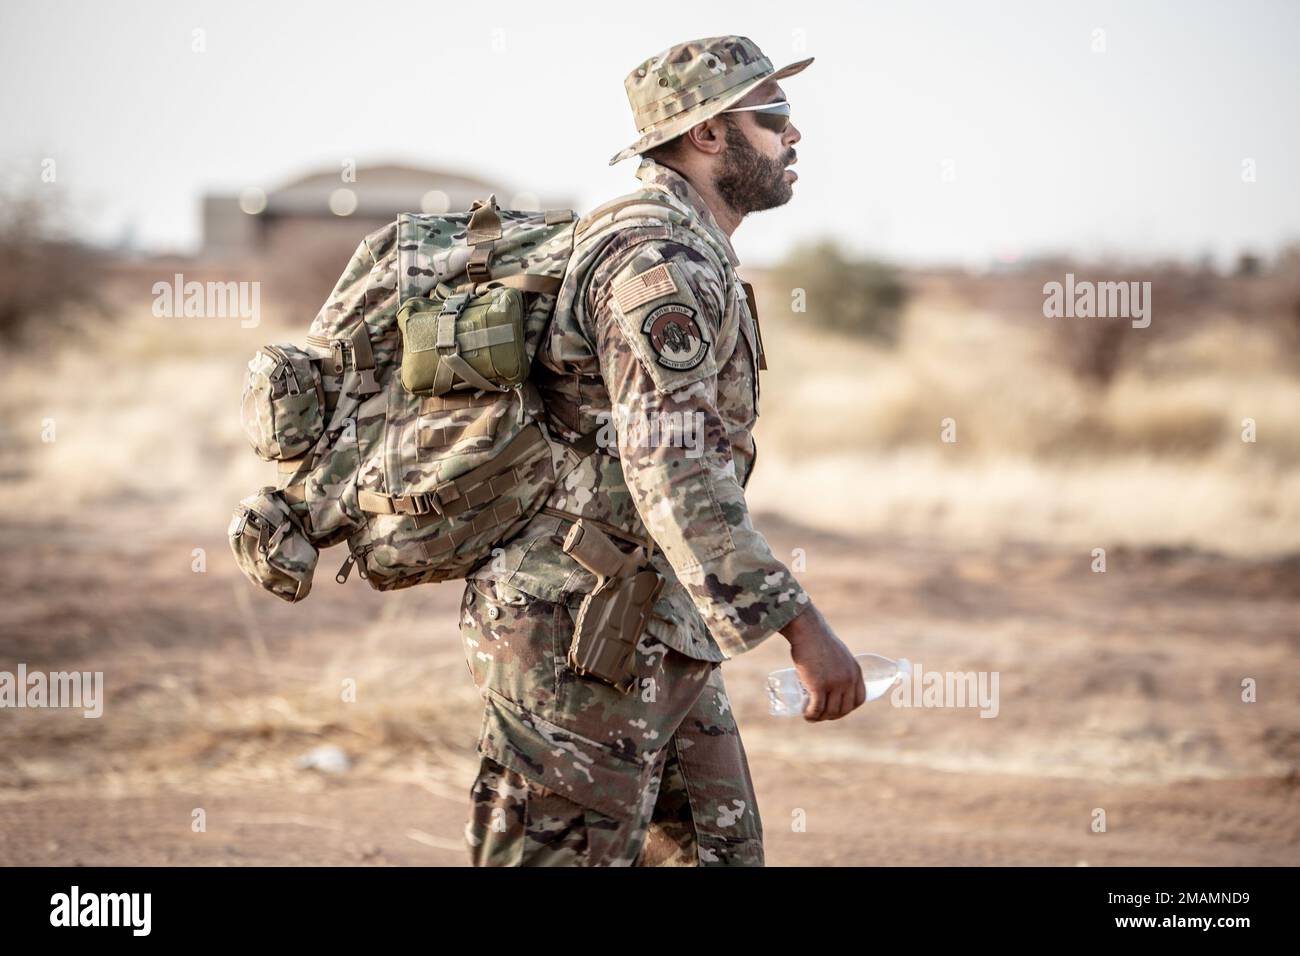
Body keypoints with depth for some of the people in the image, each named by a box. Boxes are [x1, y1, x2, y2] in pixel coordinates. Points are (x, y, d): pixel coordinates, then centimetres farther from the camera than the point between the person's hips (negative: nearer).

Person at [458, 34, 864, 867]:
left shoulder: (694, 258, 17)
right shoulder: (660, 259, -17)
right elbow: (671, 471, -27)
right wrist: (801, 626, -31)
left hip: (661, 639, 11)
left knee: (719, 852, 12)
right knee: (565, 857, -6)